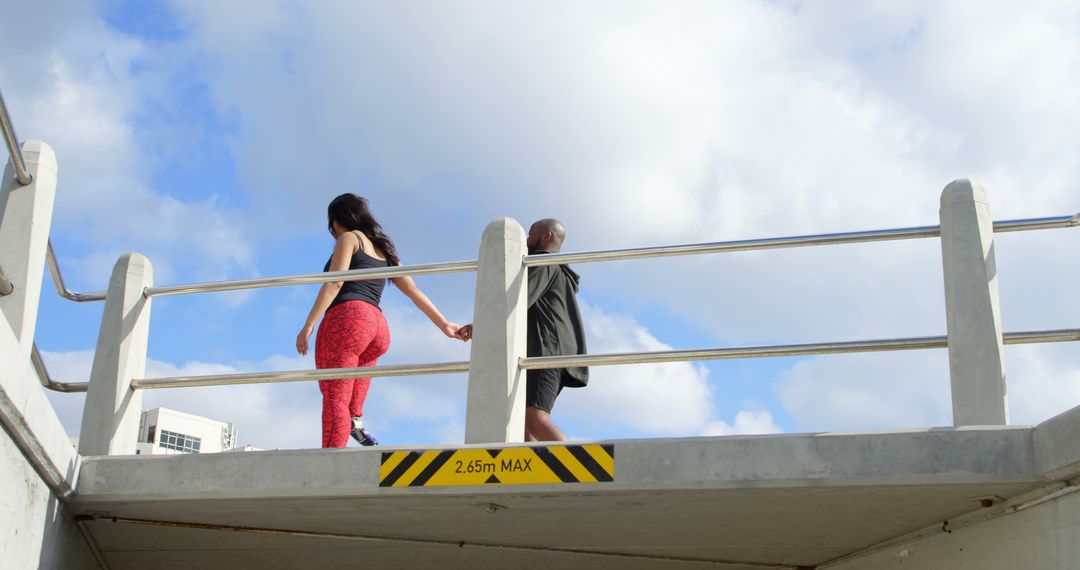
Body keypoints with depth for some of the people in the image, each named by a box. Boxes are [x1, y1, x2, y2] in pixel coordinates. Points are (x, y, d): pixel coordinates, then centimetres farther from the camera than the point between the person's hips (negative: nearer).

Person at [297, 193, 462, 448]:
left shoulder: (349, 238, 8)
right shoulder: (383, 249, 29)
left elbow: (334, 283, -6)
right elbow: (413, 290, 23)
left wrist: (308, 325, -11)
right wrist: (444, 324, 21)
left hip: (345, 318, -8)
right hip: (378, 329, 8)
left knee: (334, 399, -15)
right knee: (352, 405, 19)